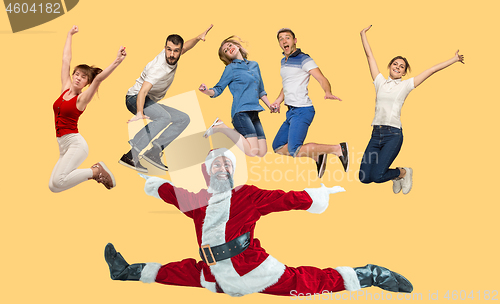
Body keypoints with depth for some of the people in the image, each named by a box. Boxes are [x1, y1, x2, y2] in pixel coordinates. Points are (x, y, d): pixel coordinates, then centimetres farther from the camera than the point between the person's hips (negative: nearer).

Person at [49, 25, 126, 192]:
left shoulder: (82, 99, -4)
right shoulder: (65, 88, 10)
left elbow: (98, 78, -19)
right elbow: (66, 60, 16)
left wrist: (117, 62, -30)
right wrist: (70, 35, 22)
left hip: (75, 143, -7)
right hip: (63, 146, 7)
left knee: (59, 181, -26)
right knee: (53, 187, 0)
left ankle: (97, 171, -6)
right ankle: (94, 171, 16)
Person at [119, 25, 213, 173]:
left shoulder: (173, 56, -4)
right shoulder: (159, 68, -29)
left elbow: (186, 46, 19)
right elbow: (143, 91, -42)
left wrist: (198, 37, 2)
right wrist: (140, 113, -58)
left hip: (151, 102, 9)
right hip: (135, 98, -9)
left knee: (184, 119, 1)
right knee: (164, 117, -36)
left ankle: (154, 149, -14)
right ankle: (130, 154, -41)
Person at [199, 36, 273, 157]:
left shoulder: (254, 65, 18)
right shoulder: (231, 68, 2)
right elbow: (218, 89, -1)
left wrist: (270, 106, 17)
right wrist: (207, 91, -21)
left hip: (254, 113, 6)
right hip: (241, 111, -6)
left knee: (262, 152, 0)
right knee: (252, 152, -15)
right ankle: (220, 127, 0)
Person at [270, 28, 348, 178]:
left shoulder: (304, 59, -8)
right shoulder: (283, 61, 18)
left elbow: (322, 79, -18)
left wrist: (328, 92, -38)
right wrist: (278, 101, 18)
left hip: (302, 111, -9)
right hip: (291, 111, 9)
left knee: (294, 150, -22)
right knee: (278, 147, 12)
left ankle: (338, 149, -13)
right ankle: (317, 156, 16)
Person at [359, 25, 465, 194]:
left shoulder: (406, 85, 10)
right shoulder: (380, 82, 14)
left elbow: (432, 70, 10)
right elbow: (370, 55, 18)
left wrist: (454, 59, 10)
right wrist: (363, 34, 22)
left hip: (393, 135, -3)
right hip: (376, 134, 3)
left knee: (377, 176, -18)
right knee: (364, 177, -7)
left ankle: (403, 172, 15)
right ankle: (394, 175, 24)